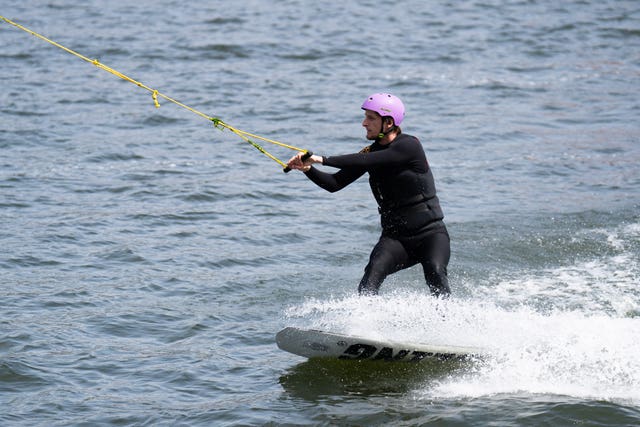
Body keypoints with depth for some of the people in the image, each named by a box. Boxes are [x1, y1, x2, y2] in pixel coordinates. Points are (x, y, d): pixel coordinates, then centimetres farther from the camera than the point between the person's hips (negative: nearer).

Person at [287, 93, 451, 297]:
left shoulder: (409, 145, -13)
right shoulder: (371, 151, 7)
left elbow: (366, 161, -25)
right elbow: (334, 183, 4)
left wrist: (322, 159, -26)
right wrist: (308, 169, -14)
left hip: (430, 233, -5)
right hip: (395, 236, 5)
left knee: (435, 275, -30)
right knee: (371, 276, -22)